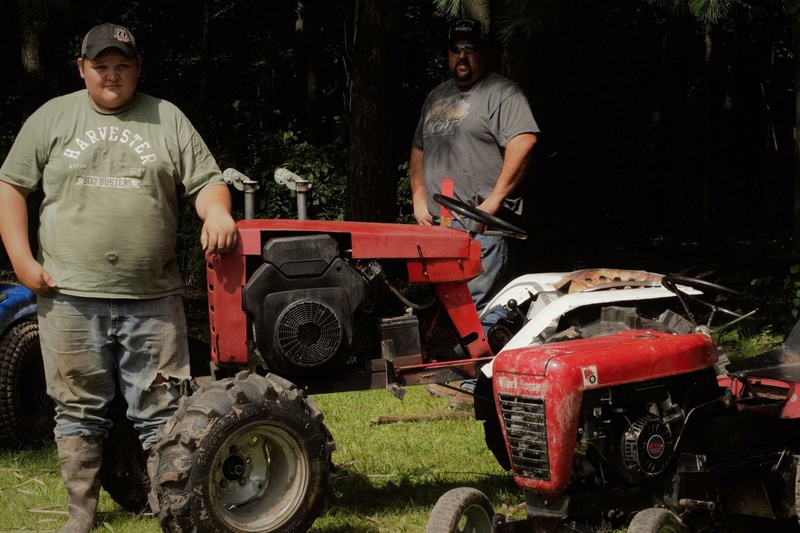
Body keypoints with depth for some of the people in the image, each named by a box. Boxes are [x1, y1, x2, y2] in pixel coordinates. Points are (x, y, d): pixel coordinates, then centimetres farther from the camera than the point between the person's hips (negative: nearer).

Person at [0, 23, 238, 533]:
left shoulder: (168, 119, 10)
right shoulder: (52, 118, 9)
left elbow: (206, 181, 7)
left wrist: (217, 213, -16)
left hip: (154, 299, 0)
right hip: (71, 296, 0)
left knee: (162, 412, 1)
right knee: (79, 410, 8)